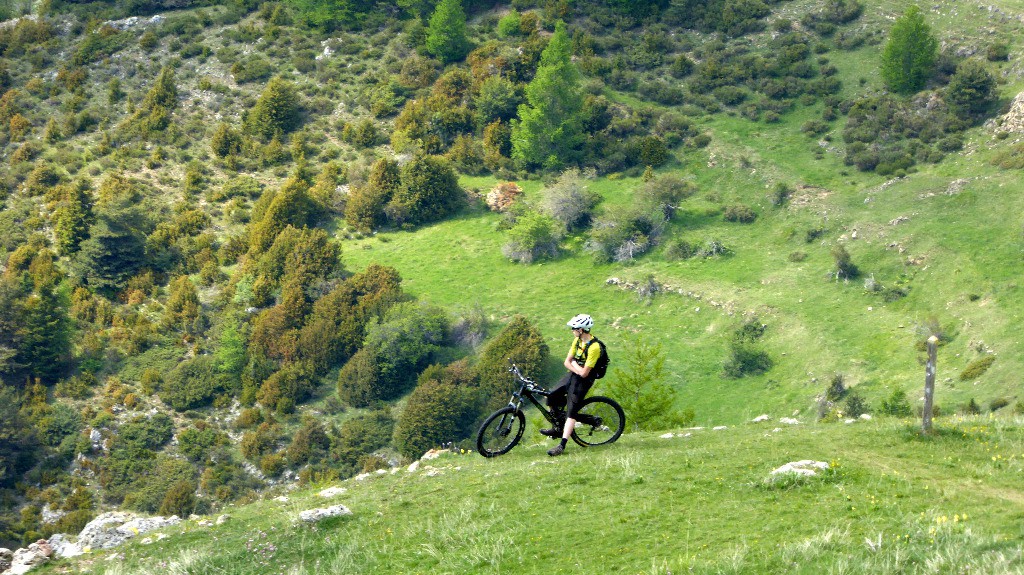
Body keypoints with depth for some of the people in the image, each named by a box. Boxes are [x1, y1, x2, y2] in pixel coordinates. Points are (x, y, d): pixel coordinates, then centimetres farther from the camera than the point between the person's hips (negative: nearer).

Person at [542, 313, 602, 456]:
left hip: (583, 381, -8)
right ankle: (559, 427, 24)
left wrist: (574, 364, -7)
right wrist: (577, 368, -16)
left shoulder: (594, 347, -25)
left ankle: (562, 445, -17)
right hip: (572, 375, 8)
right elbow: (567, 362, 4)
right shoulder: (577, 340, 1)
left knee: (571, 412, -14)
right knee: (551, 397, 6)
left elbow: (584, 373, -25)